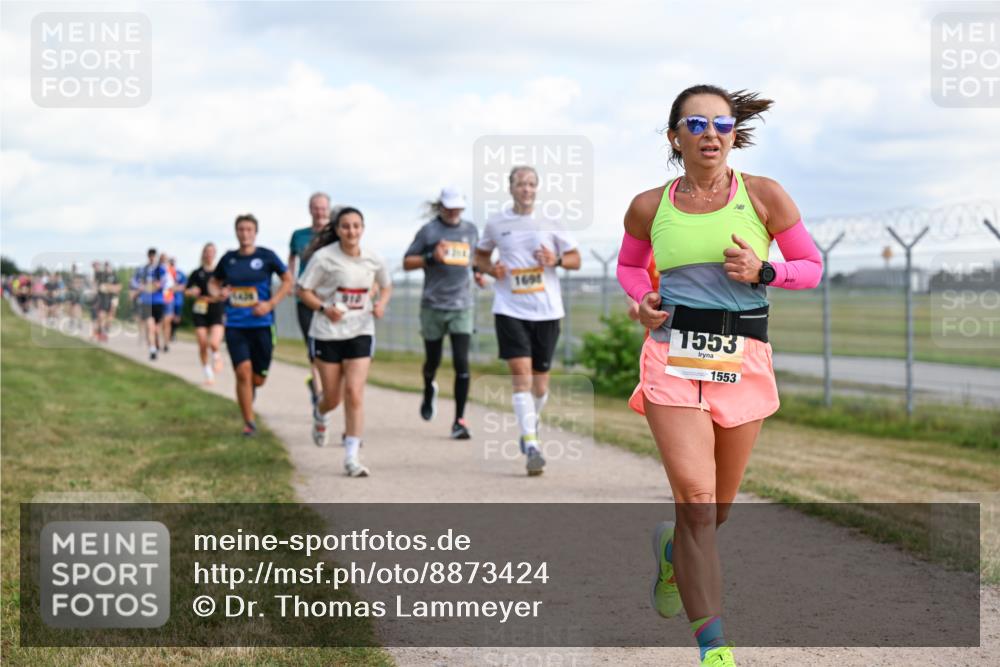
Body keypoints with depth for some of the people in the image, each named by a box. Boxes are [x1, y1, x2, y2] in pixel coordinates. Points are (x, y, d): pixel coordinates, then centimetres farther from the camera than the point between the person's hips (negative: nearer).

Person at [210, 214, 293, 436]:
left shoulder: (266, 256, -2)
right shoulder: (228, 259, 6)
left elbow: (288, 280, 2)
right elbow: (213, 282, 19)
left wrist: (271, 303, -9)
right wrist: (217, 293, -4)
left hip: (261, 324, -1)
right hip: (235, 325, 1)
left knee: (258, 378, 4)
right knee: (243, 372, -15)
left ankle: (248, 394, 42)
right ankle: (249, 422, -3)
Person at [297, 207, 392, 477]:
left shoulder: (373, 260, 1)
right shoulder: (324, 257, -9)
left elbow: (386, 285, 18)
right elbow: (303, 290, -4)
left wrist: (381, 303, -3)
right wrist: (324, 308, -20)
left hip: (360, 332, 1)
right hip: (327, 333, -1)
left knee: (354, 393, -11)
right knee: (332, 397, 7)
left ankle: (352, 458, -8)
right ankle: (320, 415, 46)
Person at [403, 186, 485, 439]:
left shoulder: (470, 230, 8)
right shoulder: (429, 231, -2)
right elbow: (407, 262, 0)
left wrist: (478, 271, 5)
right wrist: (431, 258, -16)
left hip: (462, 306, 1)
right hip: (433, 305, -1)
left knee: (461, 363, -10)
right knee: (433, 360, 11)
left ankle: (459, 420, -7)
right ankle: (429, 391, 47)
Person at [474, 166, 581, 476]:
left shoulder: (550, 224, 5)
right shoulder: (495, 224, 5)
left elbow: (575, 259, 10)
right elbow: (480, 255, 19)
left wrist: (556, 260, -10)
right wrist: (491, 268, -3)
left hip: (546, 311, 2)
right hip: (510, 310, -2)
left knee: (540, 383, 9)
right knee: (521, 375, -15)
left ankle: (532, 422, 40)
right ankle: (531, 447, -17)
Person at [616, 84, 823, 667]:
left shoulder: (764, 196, -1)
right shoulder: (650, 207, 3)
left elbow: (813, 266, 6)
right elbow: (629, 264, 22)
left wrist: (763, 272, -13)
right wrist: (643, 299, 0)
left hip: (744, 361, 1)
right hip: (674, 358, -1)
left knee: (717, 508, 13)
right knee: (696, 499, -16)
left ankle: (671, 549, 50)